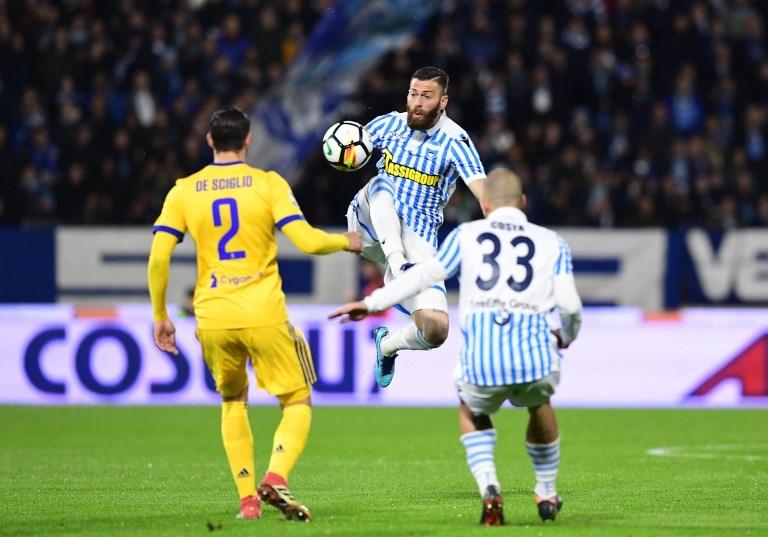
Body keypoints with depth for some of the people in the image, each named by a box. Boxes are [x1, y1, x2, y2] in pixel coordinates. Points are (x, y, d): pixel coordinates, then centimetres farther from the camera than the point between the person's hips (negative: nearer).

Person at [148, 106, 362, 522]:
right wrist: (346, 242, 10)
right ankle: (276, 479, -16)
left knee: (233, 403, 24)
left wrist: (160, 316, 9)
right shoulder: (268, 183, -1)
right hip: (264, 316, -2)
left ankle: (247, 499, 13)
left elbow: (157, 258, -1)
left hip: (213, 318, 3)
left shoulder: (184, 192, 5)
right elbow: (306, 241, -10)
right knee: (298, 403, 10)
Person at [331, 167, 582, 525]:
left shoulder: (467, 235, 15)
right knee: (539, 405, 36)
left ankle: (489, 490, 9)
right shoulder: (552, 243, 16)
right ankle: (547, 495, 41)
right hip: (535, 359, 1)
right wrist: (566, 336, 28)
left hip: (482, 362, -1)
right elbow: (569, 304, 7)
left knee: (472, 413, 32)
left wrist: (372, 303, 17)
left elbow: (426, 274, 9)